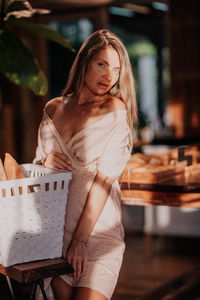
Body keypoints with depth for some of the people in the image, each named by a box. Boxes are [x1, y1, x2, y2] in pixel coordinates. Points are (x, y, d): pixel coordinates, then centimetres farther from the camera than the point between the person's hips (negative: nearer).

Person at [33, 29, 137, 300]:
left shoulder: (116, 110, -6)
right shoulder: (53, 109, 8)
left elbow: (104, 179, -11)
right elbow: (37, 161, 18)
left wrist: (81, 240, -14)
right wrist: (45, 161, -7)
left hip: (97, 226, -3)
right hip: (55, 225, 4)